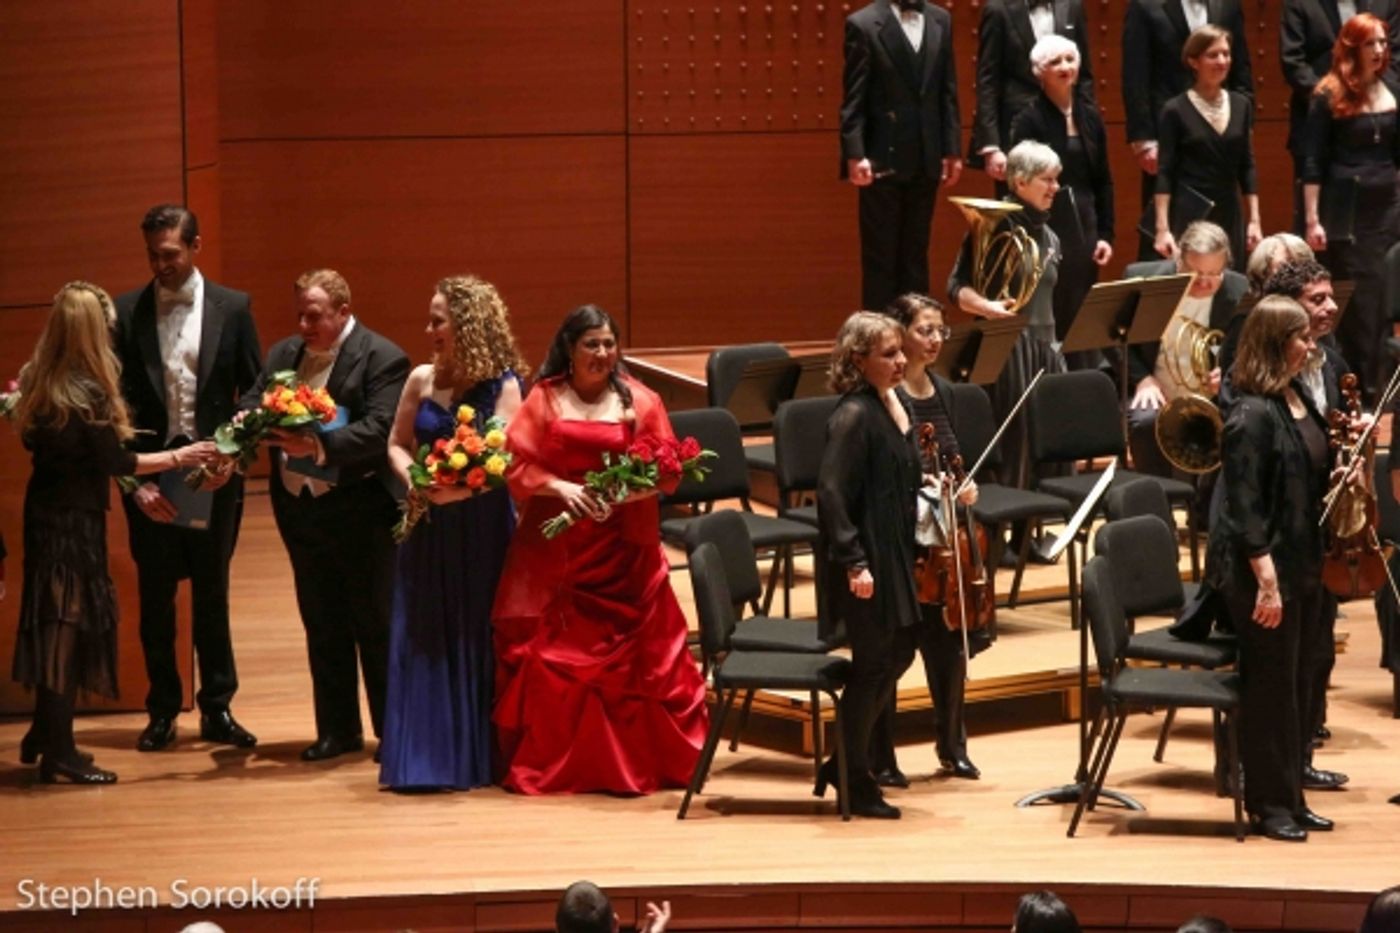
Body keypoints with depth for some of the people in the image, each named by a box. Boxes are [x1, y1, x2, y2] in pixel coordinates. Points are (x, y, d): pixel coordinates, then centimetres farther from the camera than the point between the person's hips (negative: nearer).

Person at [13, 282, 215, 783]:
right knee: (70, 622, -1)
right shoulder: (88, 392, -20)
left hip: (44, 510, 8)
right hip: (76, 517, -8)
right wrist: (178, 457, -9)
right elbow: (115, 462, -17)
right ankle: (58, 753, 4)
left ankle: (44, 735, 27)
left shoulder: (36, 380, 3)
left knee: (52, 620, 18)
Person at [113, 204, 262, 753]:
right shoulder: (126, 312, -2)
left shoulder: (232, 308, 0)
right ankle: (162, 711, 17)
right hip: (150, 472, 0)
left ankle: (217, 709, 15)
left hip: (214, 472, 0)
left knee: (212, 594, 8)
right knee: (155, 598, 7)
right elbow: (118, 402, -3)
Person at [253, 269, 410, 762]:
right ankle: (337, 730, 22)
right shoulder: (283, 354, 11)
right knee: (322, 627, 13)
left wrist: (320, 446, -32)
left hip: (361, 514, -6)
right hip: (301, 512, 6)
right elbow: (253, 403, 7)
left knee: (376, 627, 2)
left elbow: (381, 430, -21)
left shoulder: (381, 359, -11)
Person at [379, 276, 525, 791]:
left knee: (478, 639, 2)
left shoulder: (502, 386, -7)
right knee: (424, 639, 4)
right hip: (428, 526, 4)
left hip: (482, 527, -4)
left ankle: (478, 755, 11)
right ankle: (427, 756, 11)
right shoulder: (422, 379, 5)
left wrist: (455, 489, -27)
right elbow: (397, 445, 11)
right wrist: (413, 479, -8)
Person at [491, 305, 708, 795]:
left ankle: (640, 761, 8)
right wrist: (561, 487, -19)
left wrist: (625, 492, -17)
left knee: (634, 654, -1)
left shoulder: (640, 400, 4)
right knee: (549, 655, 0)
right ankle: (547, 762, 11)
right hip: (555, 548, 0)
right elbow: (518, 466, -2)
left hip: (624, 548, 0)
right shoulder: (543, 399, 4)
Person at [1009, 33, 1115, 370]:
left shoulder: (1089, 114, 9)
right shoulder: (1030, 118, -7)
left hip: (1084, 225, 5)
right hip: (1047, 225, -5)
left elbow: (1103, 180, 13)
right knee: (1053, 319, -6)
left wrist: (1105, 234, 7)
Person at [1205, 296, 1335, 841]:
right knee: (1271, 685, 0)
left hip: (1303, 565, 9)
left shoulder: (1299, 401, 8)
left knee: (1299, 684, 14)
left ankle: (1290, 798, 23)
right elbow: (1245, 505, -20)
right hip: (1263, 568, -9)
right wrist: (1266, 579, -23)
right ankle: (1269, 805, 10)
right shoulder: (1252, 415, -18)